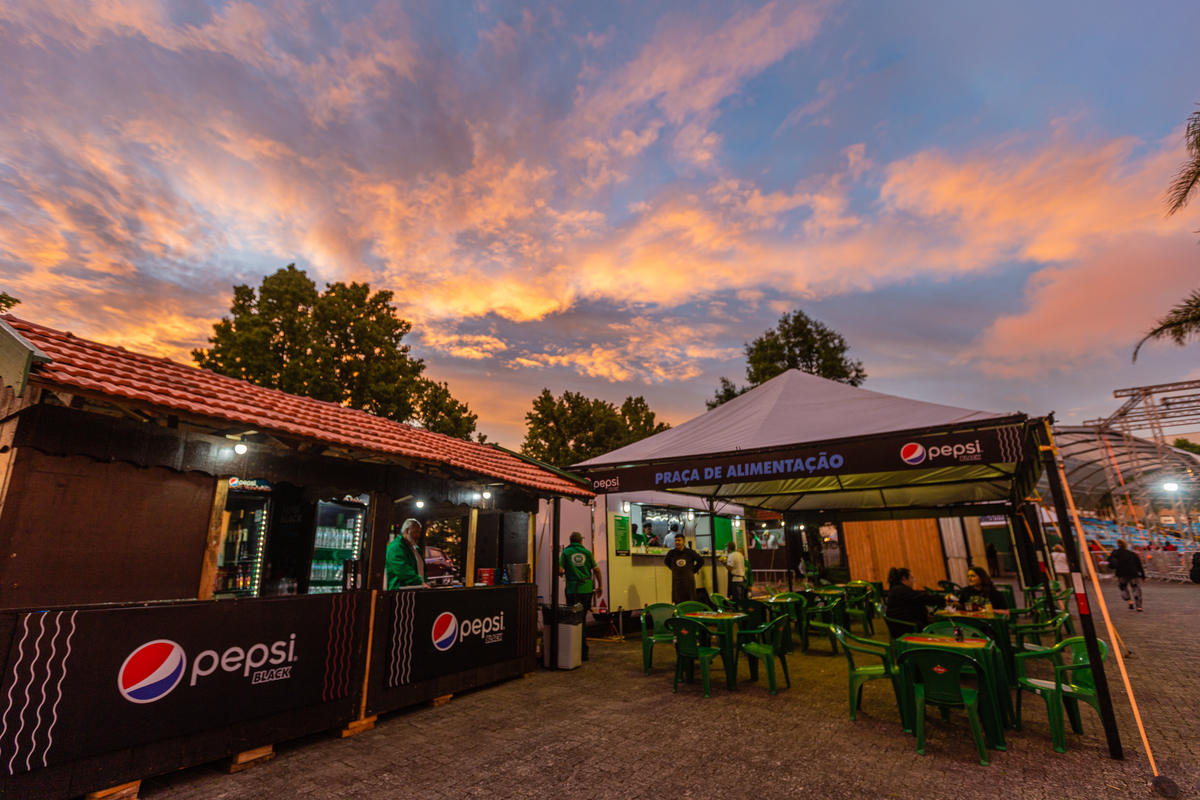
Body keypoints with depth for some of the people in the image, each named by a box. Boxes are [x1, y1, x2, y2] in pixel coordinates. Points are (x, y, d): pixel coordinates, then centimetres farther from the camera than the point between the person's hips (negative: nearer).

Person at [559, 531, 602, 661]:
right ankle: (584, 651, 17)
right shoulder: (587, 552, 5)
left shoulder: (565, 552, 1)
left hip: (572, 589, -2)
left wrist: (563, 574, 16)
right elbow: (596, 570, 5)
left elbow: (559, 570, -8)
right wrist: (599, 585, 16)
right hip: (586, 588, 2)